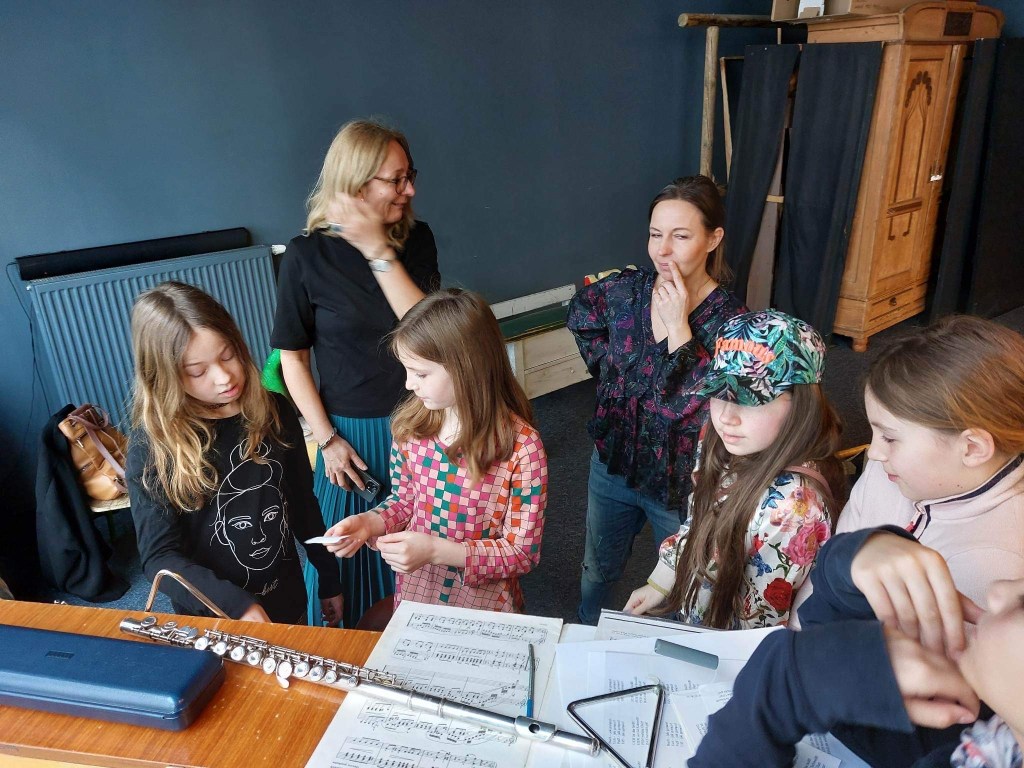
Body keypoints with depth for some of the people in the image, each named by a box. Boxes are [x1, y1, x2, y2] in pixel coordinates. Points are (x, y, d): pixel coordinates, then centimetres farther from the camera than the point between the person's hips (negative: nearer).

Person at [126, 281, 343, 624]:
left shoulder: (274, 411, -8)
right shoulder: (150, 446, -19)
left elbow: (303, 503, 3)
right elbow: (159, 558, -20)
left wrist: (329, 578, 9)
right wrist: (237, 605, -34)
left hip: (289, 602, 4)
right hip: (211, 622, -3)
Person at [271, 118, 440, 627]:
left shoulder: (416, 239, -3)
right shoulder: (307, 255, -10)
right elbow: (293, 356, -4)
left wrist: (379, 250, -21)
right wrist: (326, 439, -8)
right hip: (352, 431, -2)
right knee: (346, 555, 12)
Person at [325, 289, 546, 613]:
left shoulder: (521, 446, -19)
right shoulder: (411, 424, -6)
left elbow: (522, 552, -13)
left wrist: (435, 550, -22)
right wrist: (369, 523, -11)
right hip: (413, 597, 3)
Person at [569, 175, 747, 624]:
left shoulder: (728, 320, -20)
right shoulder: (627, 289, -9)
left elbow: (696, 405, -28)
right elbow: (579, 315, 12)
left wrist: (678, 325, -30)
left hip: (682, 481, -4)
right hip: (614, 464, 4)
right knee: (598, 571, 25)